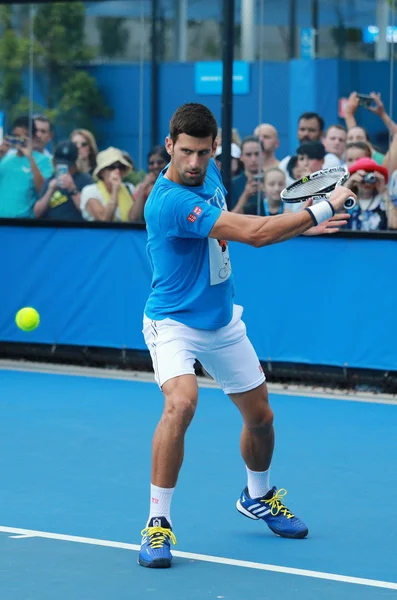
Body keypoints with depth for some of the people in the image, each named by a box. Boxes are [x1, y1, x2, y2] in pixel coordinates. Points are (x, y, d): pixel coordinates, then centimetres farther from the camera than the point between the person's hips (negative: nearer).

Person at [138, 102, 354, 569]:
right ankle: (158, 522, -22)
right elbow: (254, 234, -34)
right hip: (174, 324, -8)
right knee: (181, 403, -33)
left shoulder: (209, 173, -3)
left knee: (260, 417, 16)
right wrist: (324, 209, -26)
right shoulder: (169, 202, -30)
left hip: (223, 321, 8)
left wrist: (299, 225, 6)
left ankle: (258, 496, 46)